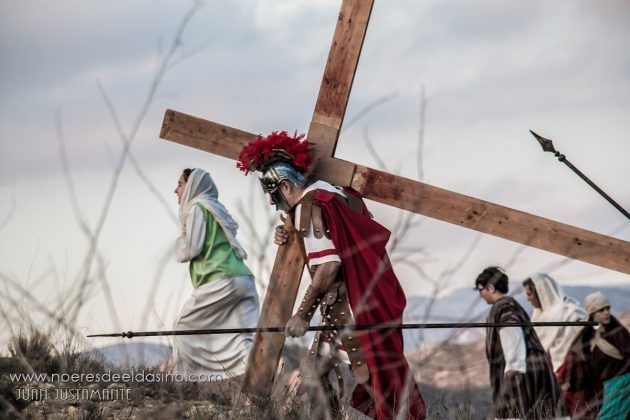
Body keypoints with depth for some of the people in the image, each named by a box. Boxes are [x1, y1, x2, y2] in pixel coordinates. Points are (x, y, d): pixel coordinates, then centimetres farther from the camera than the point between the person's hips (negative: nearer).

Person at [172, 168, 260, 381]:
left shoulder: (197, 208, 0)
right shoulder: (217, 209, 26)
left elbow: (191, 249, -6)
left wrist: (181, 239, 13)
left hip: (221, 281, -8)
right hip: (243, 279, 8)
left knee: (185, 326, 8)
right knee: (244, 338, -4)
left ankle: (184, 379, 9)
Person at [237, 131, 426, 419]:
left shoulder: (308, 206, -13)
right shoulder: (333, 193, 16)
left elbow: (328, 265, -22)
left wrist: (303, 315, -15)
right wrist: (291, 238, 11)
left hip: (351, 308, -10)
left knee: (371, 379, -9)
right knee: (313, 371, 12)